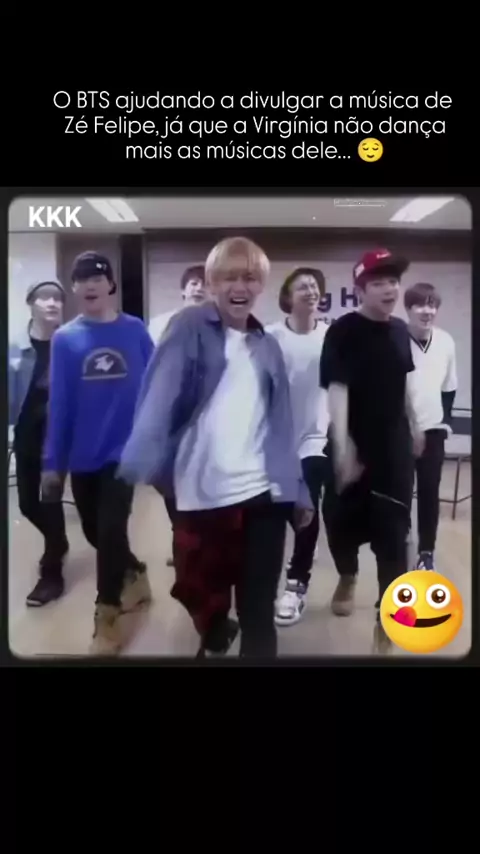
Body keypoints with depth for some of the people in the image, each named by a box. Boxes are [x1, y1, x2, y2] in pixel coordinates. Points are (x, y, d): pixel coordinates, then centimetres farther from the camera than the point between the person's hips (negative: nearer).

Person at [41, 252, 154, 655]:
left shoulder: (135, 331, -4)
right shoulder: (65, 339, -1)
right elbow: (60, 404, -1)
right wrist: (52, 462, -1)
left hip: (123, 449, -3)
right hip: (82, 455, 3)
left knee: (110, 530, -3)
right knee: (95, 530, 14)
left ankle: (106, 621, 15)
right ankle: (135, 575, 42)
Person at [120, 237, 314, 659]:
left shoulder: (267, 346, 14)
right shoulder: (189, 327, 0)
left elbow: (280, 423, 13)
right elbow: (161, 396, -12)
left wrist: (297, 488, 11)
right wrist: (140, 466, -25)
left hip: (263, 493, 3)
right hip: (202, 494, -2)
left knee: (259, 611, 5)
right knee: (204, 600, 14)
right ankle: (216, 641, 44)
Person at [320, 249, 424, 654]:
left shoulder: (400, 330, 5)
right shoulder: (343, 331, -12)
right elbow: (337, 388, -20)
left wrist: (414, 425, 24)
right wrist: (342, 446, -29)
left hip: (394, 444, 3)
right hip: (353, 445, -3)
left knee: (393, 529, 1)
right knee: (343, 519, 8)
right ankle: (348, 577, 40)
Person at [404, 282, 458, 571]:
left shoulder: (446, 342, 1)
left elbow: (449, 387, 13)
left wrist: (446, 420, 8)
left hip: (433, 431, 3)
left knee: (430, 493, 9)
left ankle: (427, 551, 23)